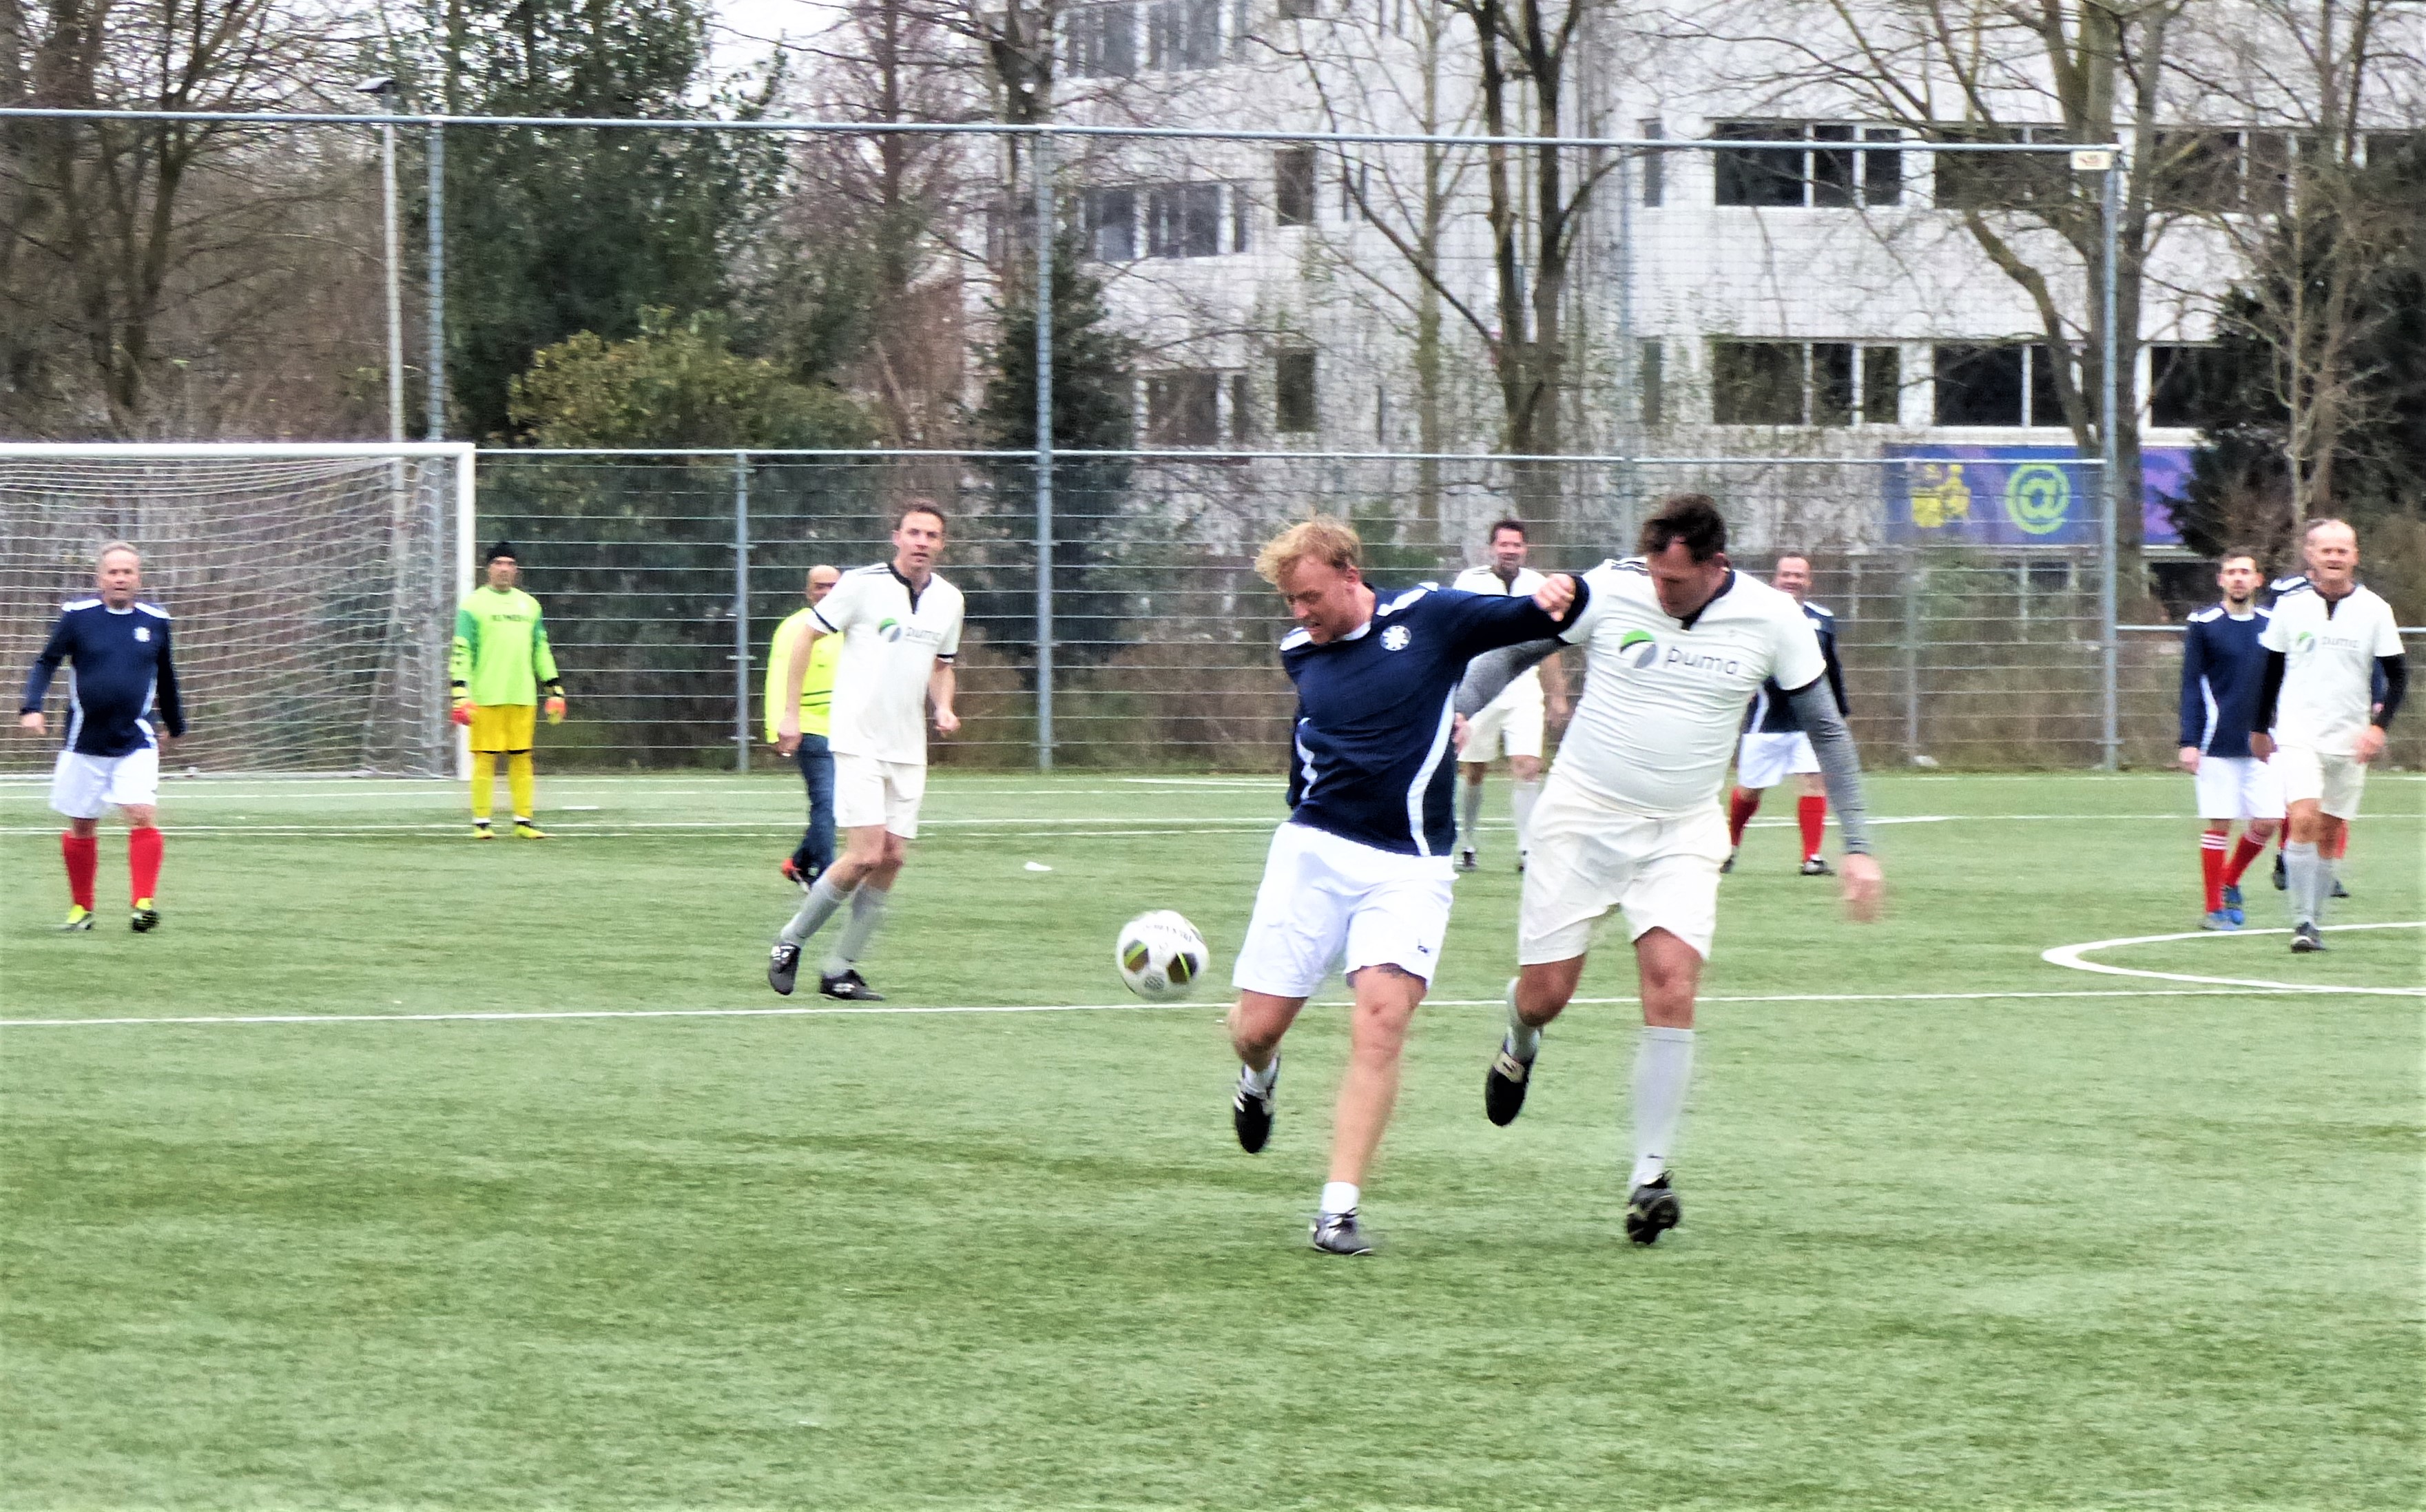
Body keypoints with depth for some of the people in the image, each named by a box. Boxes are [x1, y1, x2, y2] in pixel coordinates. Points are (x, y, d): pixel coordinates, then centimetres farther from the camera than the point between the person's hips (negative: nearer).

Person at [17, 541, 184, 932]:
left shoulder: (155, 621, 2)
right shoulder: (78, 616, -5)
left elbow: (165, 677, 17)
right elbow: (46, 663, -1)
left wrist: (175, 723, 28)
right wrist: (31, 708, -16)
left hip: (136, 742, 0)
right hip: (85, 743, 0)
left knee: (143, 816, -19)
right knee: (82, 827, 8)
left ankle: (144, 903, -19)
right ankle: (80, 909, 23)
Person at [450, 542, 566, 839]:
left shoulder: (528, 605, 16)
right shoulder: (474, 604, 1)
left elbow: (541, 650, 21)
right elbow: (461, 651, -4)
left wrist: (554, 690, 17)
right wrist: (461, 693, -13)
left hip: (522, 696, 4)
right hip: (486, 697, -4)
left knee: (522, 758, 4)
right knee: (485, 758, -5)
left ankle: (524, 821, 7)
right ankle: (481, 823, -1)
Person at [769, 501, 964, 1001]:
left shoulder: (949, 600, 9)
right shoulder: (862, 584, -8)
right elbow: (807, 638, -3)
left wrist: (944, 708, 2)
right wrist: (791, 714, -7)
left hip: (908, 750, 6)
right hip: (858, 743, -6)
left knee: (892, 858, 0)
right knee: (865, 857, -15)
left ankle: (840, 970, 11)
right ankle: (790, 943, 4)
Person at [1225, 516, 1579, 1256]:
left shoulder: (1428, 616, -2)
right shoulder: (1300, 654, 7)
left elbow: (1522, 618, 1)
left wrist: (1555, 595, -20)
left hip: (1407, 866, -3)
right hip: (1313, 852, 3)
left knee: (1382, 1017, -18)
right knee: (1257, 1027, 1)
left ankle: (1339, 1207, -16)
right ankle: (1259, 1080, 40)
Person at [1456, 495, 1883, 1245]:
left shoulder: (1772, 620, -9)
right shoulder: (1609, 591, -12)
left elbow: (1827, 730, 3)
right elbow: (1513, 651, 2)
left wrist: (1857, 847, -1)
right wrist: (1459, 714, -16)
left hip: (1681, 832, 0)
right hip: (1582, 817, 0)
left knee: (1673, 987, -18)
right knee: (1544, 995, 0)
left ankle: (1650, 1175, -12)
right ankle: (1519, 1044, 40)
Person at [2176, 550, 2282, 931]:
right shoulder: (2203, 624, -2)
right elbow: (2191, 686, -1)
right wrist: (2189, 742, -8)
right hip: (2217, 746, -4)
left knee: (2266, 823, 0)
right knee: (2219, 825, -4)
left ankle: (2230, 884, 24)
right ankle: (2214, 909, 5)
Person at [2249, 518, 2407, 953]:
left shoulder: (2374, 610, -1)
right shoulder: (2290, 606, 0)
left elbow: (2397, 675, 3)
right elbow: (2272, 670, 12)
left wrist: (2379, 726, -10)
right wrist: (2261, 728, 17)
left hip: (2350, 741, 1)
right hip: (2298, 734, -1)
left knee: (2330, 834, 5)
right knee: (2303, 820, -19)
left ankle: (2314, 922, 18)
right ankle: (2302, 921, -16)